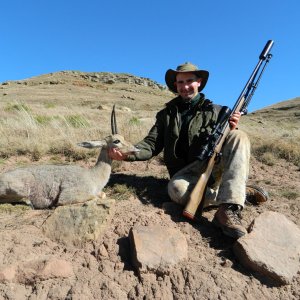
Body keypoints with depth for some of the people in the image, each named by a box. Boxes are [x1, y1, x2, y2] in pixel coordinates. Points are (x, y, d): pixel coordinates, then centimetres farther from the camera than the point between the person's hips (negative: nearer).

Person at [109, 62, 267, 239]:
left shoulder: (215, 111, 10)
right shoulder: (167, 114, 13)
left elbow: (230, 144, 6)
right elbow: (152, 145, 4)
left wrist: (231, 130, -18)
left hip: (214, 168, 1)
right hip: (187, 174, 0)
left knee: (239, 137, -24)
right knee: (177, 189, -35)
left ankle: (228, 209, -36)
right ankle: (242, 193, -16)